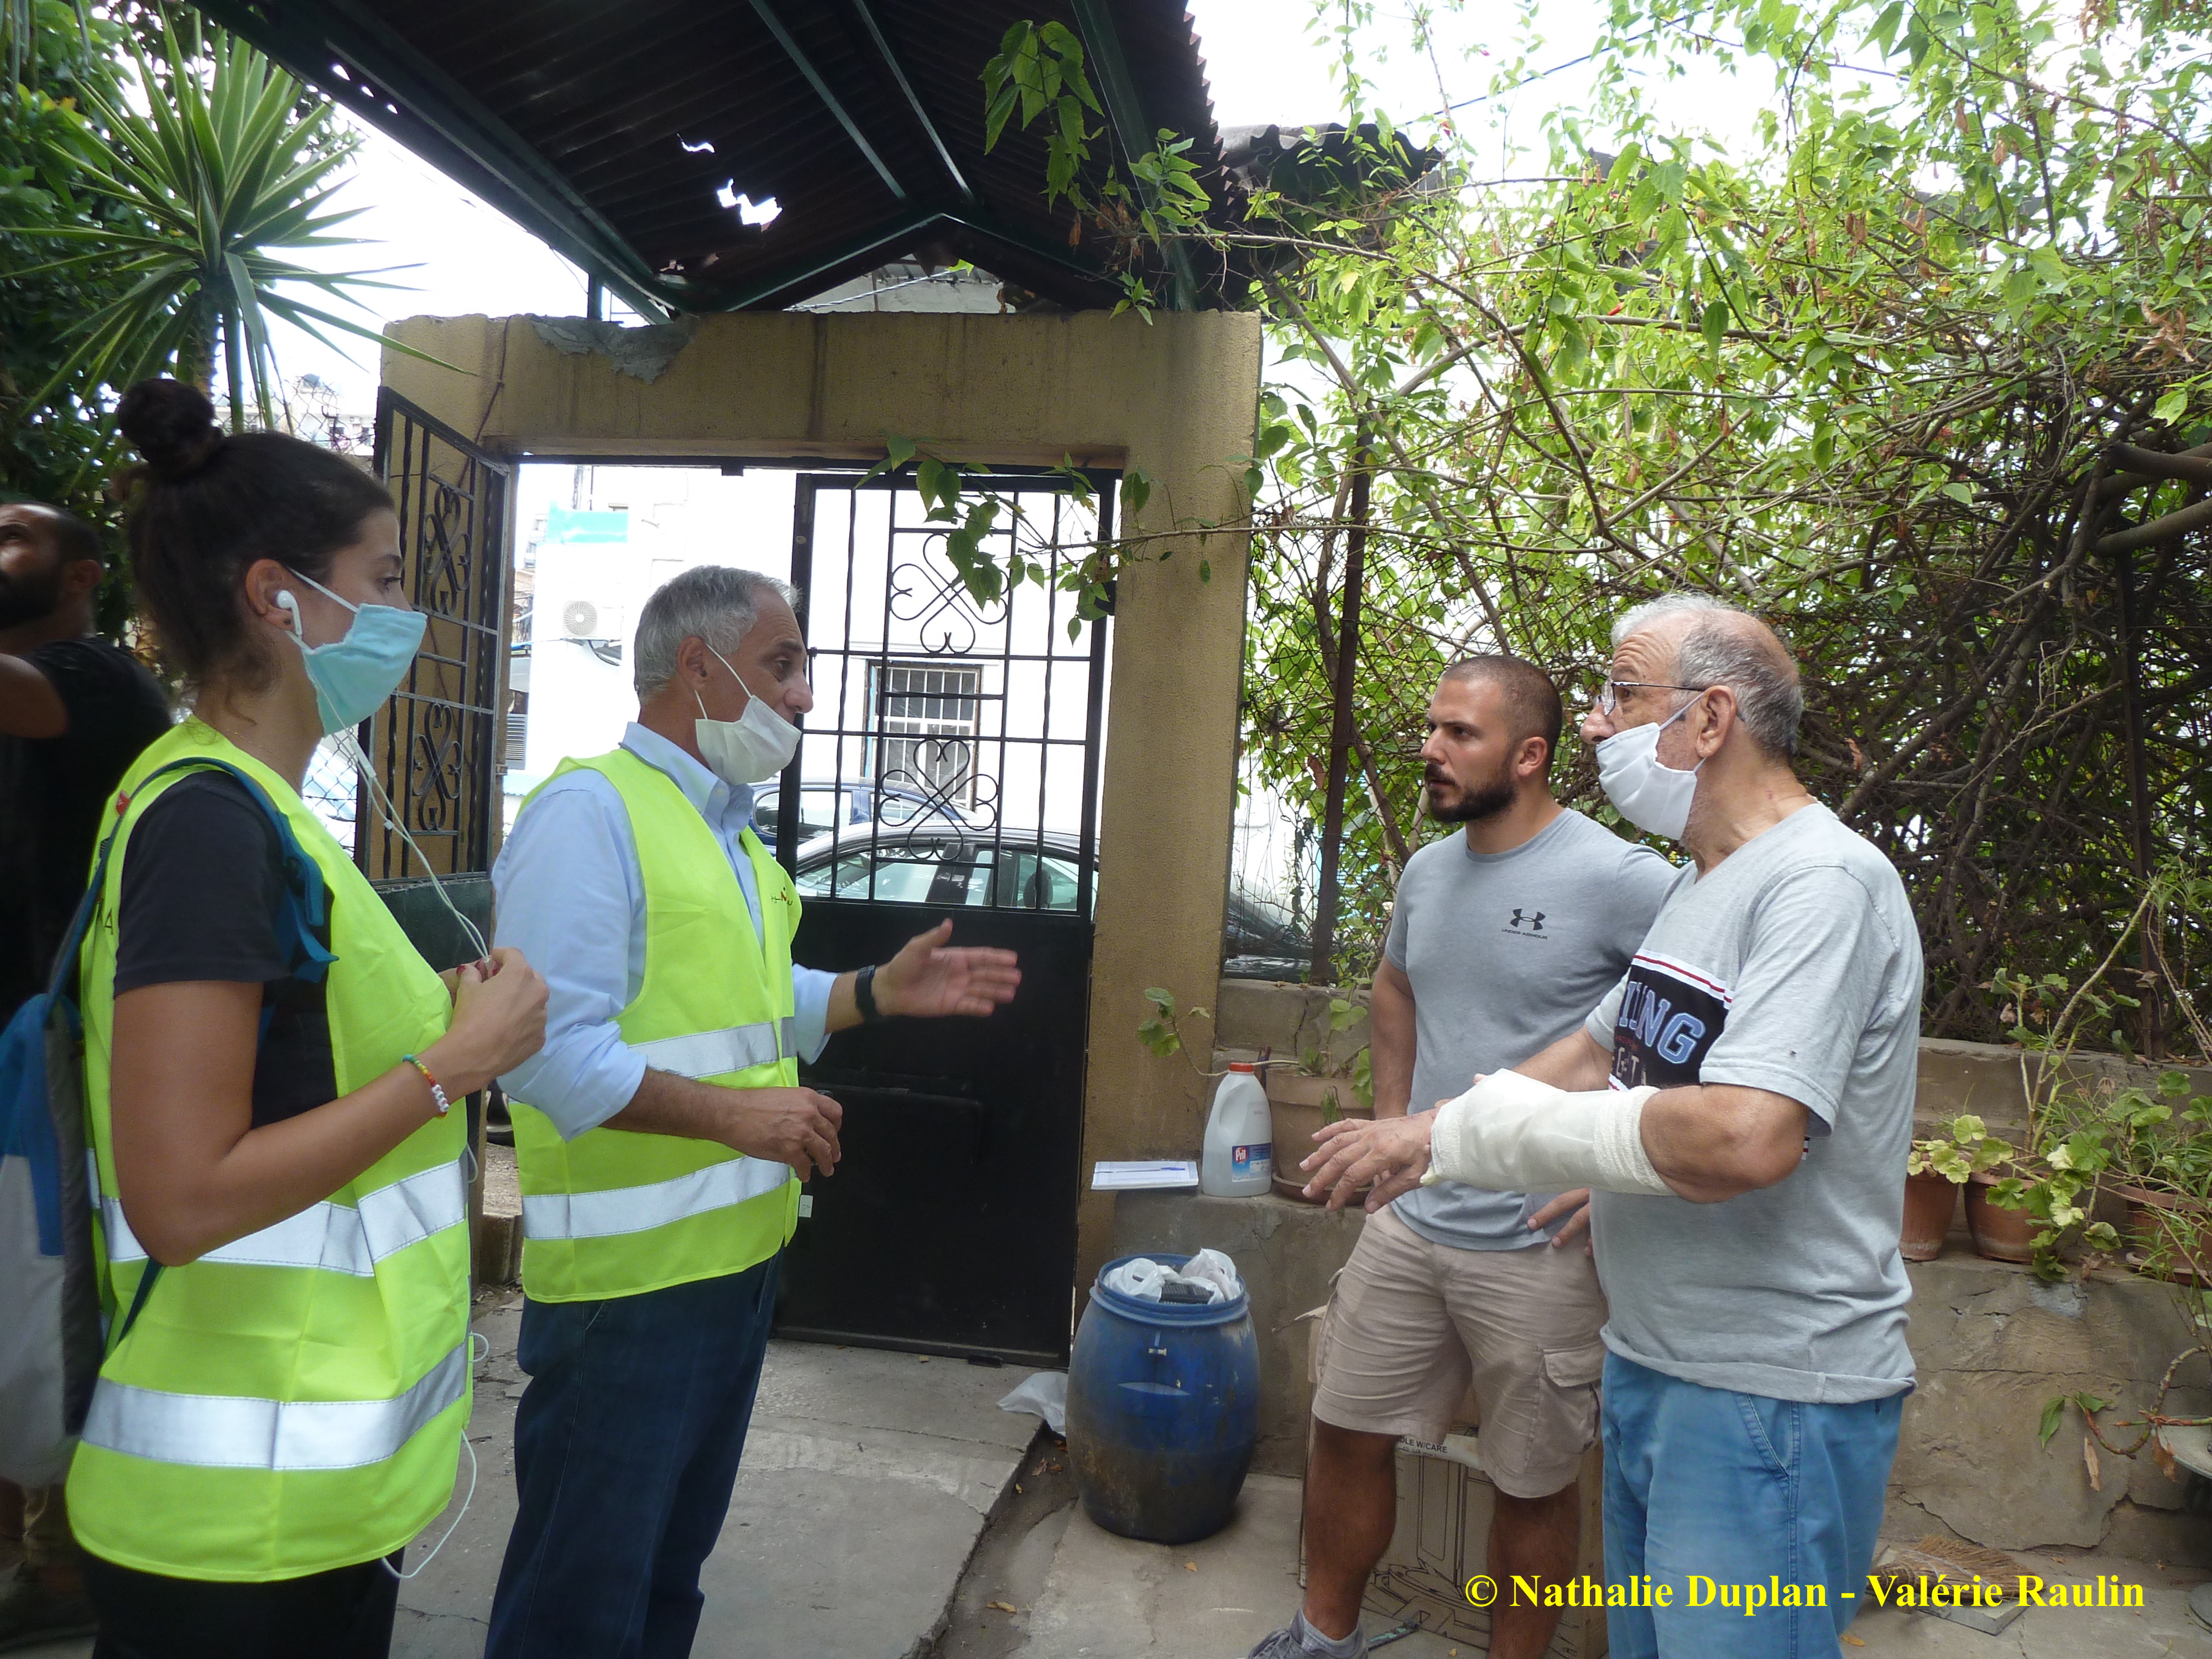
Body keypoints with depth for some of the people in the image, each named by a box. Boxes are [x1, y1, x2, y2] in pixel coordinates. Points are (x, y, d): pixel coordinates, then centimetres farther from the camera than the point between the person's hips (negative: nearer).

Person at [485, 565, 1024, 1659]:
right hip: (627, 1279, -9)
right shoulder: (589, 811, -16)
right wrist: (734, 1114, -22)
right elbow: (549, 1050, -25)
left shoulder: (729, 828, 14)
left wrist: (884, 991, 8)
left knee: (672, 1561, 23)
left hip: (737, 1257, 9)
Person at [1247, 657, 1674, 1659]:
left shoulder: (1623, 881, -16)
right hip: (1410, 1221, 6)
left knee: (1532, 1482, 12)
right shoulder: (1428, 871, 6)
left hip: (1539, 1249, -6)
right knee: (1346, 1432, 16)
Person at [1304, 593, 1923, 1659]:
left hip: (1769, 1399, -9)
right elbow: (1597, 1054, 19)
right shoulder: (1700, 886, 11)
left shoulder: (1822, 884, -21)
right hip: (1650, 1365, 9)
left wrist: (1476, 1124, -21)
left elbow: (1741, 1139, -32)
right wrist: (1425, 1137, 11)